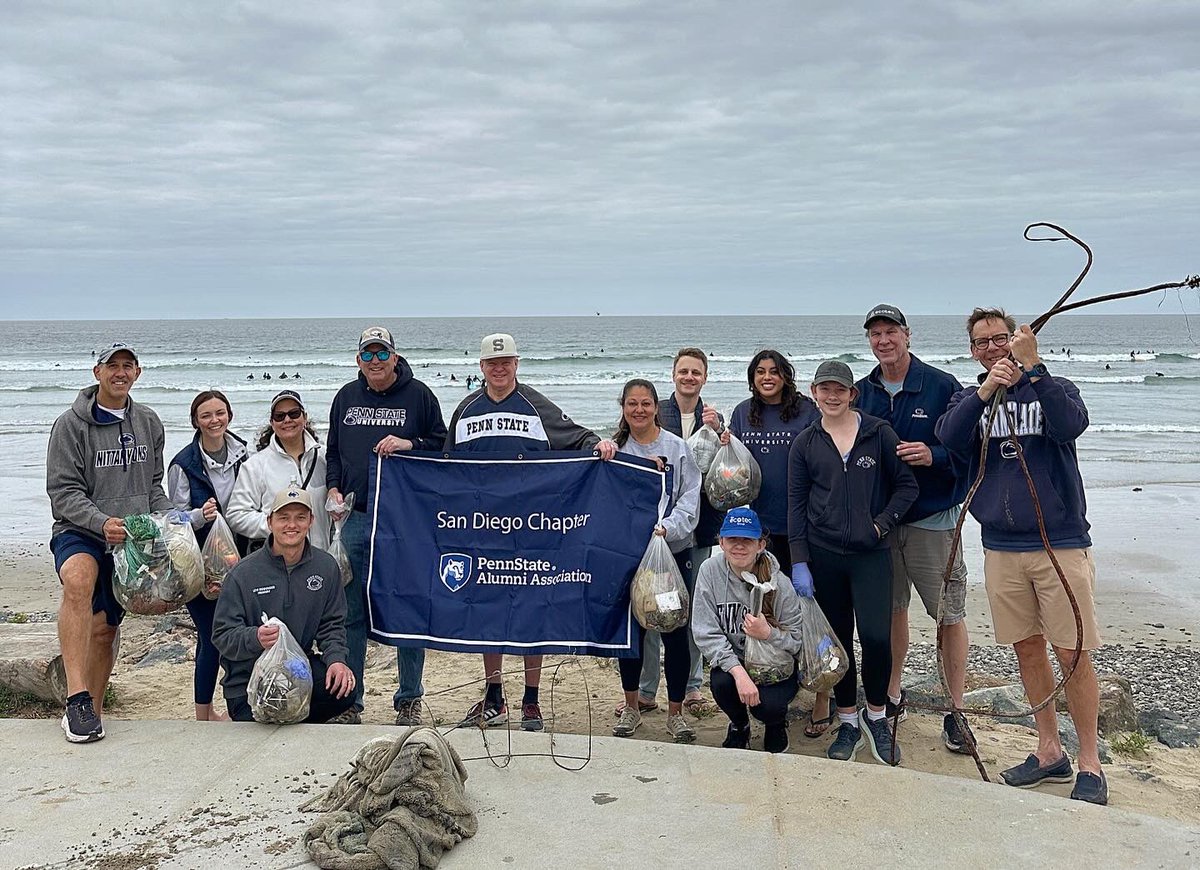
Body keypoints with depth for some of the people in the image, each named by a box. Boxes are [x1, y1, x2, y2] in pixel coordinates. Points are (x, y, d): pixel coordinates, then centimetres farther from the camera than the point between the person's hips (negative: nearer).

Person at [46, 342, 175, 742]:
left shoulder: (149, 423, 12)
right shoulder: (71, 424, -5)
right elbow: (63, 492, -9)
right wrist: (101, 523, -25)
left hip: (131, 539, 5)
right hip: (79, 532, -5)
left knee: (105, 627, 9)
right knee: (79, 579, -36)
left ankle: (93, 713, 25)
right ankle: (77, 698, -40)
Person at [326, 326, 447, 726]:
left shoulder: (418, 395, 2)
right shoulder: (346, 397, 13)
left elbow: (443, 446, 2)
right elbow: (333, 451, 21)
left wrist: (410, 445, -14)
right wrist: (333, 488, 6)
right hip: (355, 518, 3)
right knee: (351, 611, 7)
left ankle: (409, 700, 15)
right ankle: (347, 698, 18)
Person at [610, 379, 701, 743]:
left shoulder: (677, 447, -2)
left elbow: (690, 500, -6)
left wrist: (666, 527, -20)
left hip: (673, 550, -1)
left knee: (675, 630, 1)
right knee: (630, 627, 8)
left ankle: (676, 712, 15)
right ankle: (631, 706, 25)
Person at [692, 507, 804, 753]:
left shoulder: (779, 583, -17)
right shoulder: (711, 571, -14)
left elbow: (798, 642, -10)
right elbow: (705, 633, -16)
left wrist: (768, 633, -32)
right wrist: (739, 673, -28)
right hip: (731, 659, 1)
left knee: (766, 705, -28)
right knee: (721, 683, -30)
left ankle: (777, 723, 14)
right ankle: (738, 725, 7)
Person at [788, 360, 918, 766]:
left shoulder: (879, 434, 1)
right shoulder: (805, 444, 6)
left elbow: (907, 485, 5)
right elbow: (796, 505, 5)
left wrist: (882, 524, -9)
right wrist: (799, 562, -1)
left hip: (871, 554, -2)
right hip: (823, 556, 2)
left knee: (876, 638, -12)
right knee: (838, 641, 8)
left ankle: (876, 715, 12)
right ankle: (848, 722, 23)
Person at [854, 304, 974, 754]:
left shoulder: (943, 386, -6)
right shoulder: (862, 392, 6)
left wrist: (933, 456, -24)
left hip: (933, 519, -4)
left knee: (950, 615, 0)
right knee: (890, 609, 13)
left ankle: (955, 711, 11)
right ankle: (891, 696, 27)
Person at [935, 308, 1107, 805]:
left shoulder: (1052, 388, 2)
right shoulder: (968, 399, 9)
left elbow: (1070, 425, -20)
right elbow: (948, 438, -12)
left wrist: (1031, 368, -24)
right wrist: (986, 390, -24)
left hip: (1060, 544, -3)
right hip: (1001, 548, 3)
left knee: (1073, 652, -2)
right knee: (1027, 648, 11)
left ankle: (1090, 764, 10)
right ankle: (1049, 751, 24)